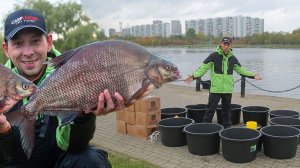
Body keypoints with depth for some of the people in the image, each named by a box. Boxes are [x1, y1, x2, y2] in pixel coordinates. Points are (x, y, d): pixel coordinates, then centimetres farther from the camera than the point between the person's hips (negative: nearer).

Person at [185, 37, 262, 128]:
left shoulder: (232, 58, 8)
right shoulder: (214, 56, -5)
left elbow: (240, 70, 19)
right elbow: (203, 68, -8)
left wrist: (253, 75, 16)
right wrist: (194, 76, -22)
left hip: (228, 89, 4)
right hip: (215, 89, -4)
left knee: (226, 109, 15)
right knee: (210, 109, -2)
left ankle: (227, 126, 27)